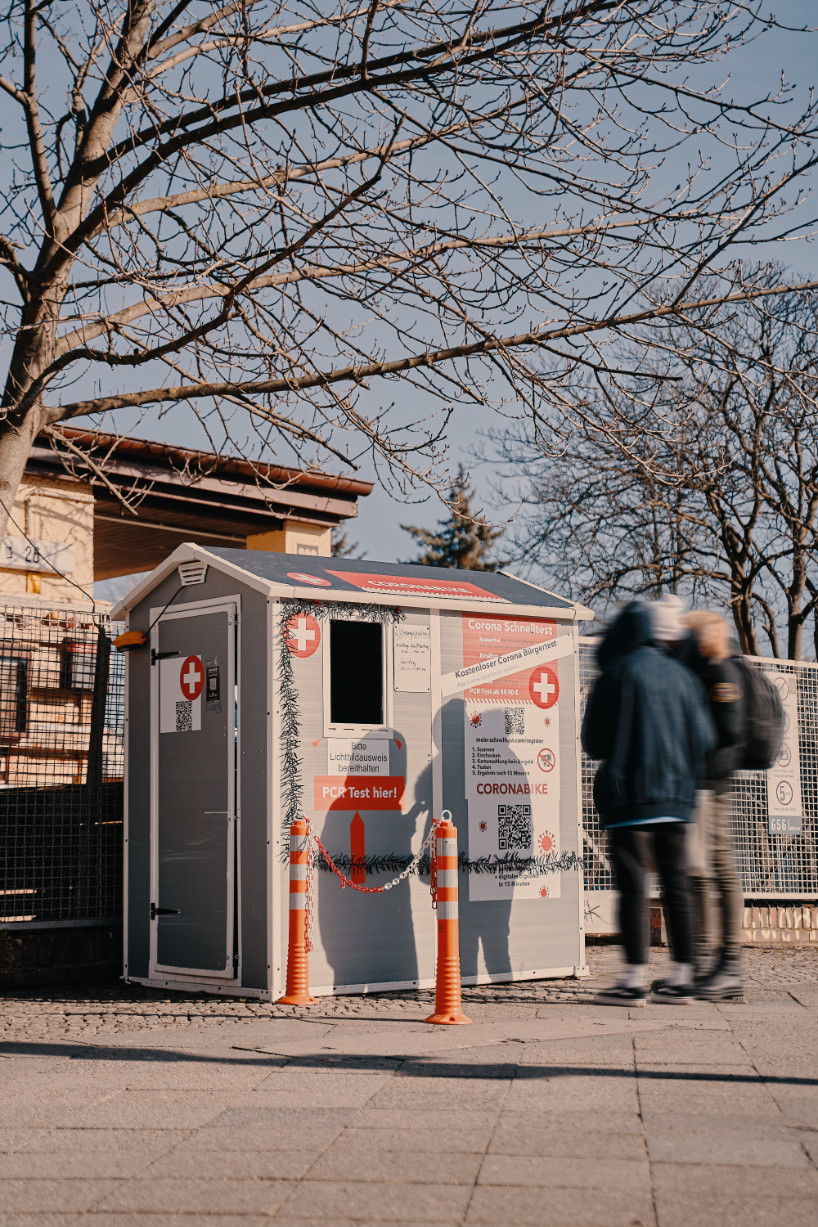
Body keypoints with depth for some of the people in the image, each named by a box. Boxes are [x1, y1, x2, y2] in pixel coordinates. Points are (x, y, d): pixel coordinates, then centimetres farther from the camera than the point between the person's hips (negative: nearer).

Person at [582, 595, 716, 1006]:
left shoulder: (619, 671, -6)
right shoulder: (683, 676, 5)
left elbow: (593, 738, -2)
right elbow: (704, 739, 5)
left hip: (630, 793, -5)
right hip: (675, 798, 5)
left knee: (633, 885, -3)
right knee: (675, 884, 10)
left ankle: (635, 979, -4)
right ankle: (681, 978, 12)